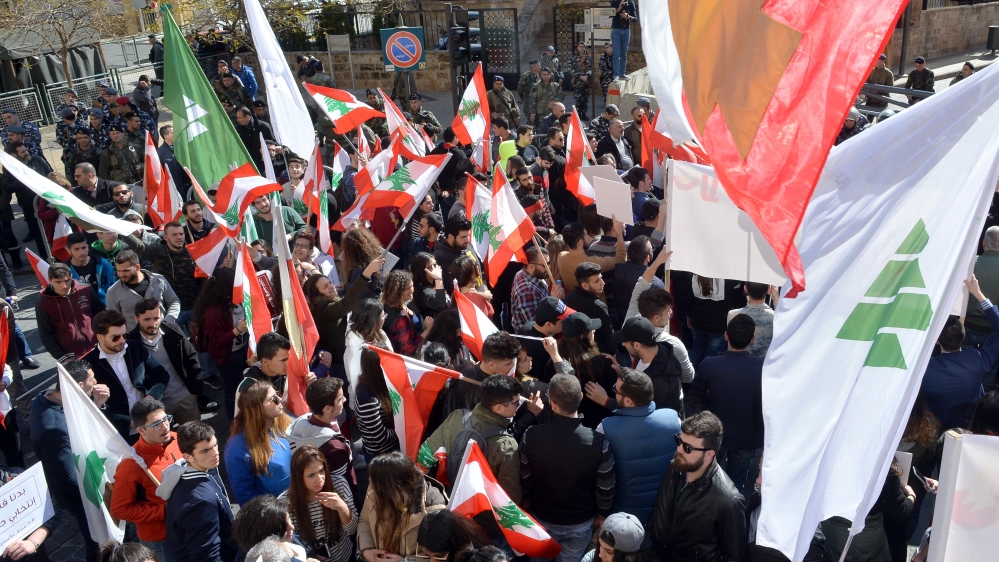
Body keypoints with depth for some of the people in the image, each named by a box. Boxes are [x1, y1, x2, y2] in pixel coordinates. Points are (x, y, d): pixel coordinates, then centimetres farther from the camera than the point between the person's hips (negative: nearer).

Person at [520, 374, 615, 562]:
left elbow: (523, 479, -9)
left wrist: (527, 503, 12)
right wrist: (602, 515, 6)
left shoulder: (531, 436, -26)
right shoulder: (598, 442, -29)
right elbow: (606, 488, -15)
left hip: (541, 518, 1)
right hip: (580, 523, -1)